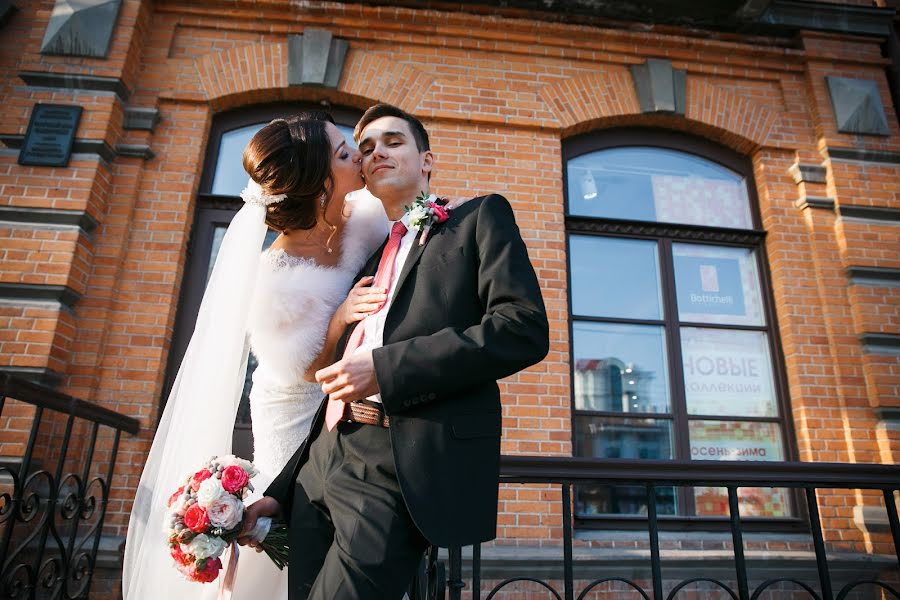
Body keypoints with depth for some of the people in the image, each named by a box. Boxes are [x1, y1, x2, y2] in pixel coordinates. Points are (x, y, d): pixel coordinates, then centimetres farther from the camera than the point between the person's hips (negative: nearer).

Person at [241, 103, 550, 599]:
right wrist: (280, 490, 15)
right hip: (321, 464, 7)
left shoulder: (480, 218, 6)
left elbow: (525, 329, -10)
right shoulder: (368, 260, 24)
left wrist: (385, 367, -15)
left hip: (405, 469, -6)